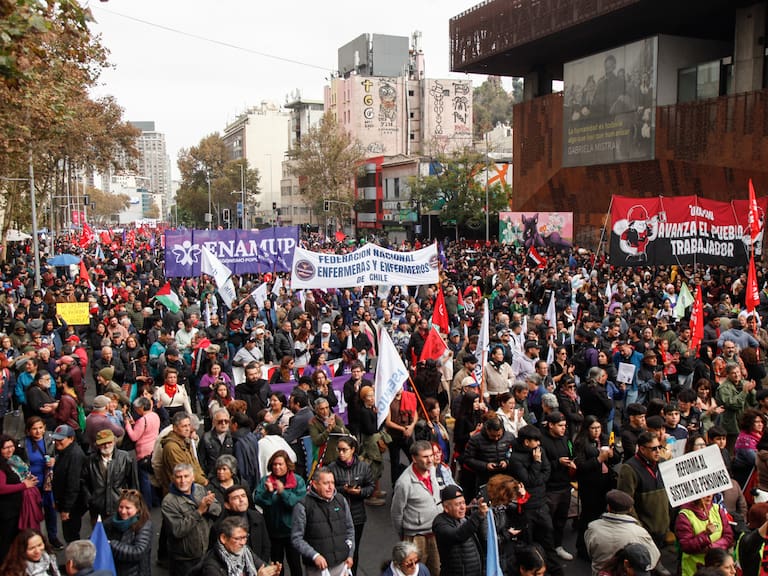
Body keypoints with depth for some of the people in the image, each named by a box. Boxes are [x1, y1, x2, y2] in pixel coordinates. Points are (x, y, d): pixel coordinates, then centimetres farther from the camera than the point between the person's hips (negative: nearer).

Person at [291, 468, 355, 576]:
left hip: (342, 564, 4)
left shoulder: (341, 500, 4)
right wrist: (314, 556, -19)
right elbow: (296, 538, -10)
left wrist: (350, 554, 8)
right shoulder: (303, 506, -11)